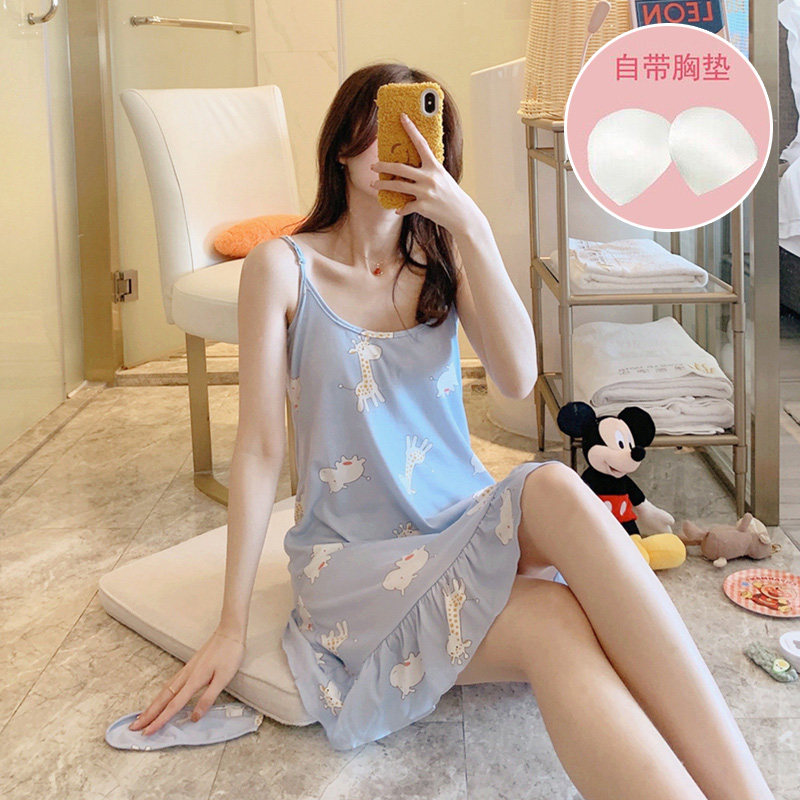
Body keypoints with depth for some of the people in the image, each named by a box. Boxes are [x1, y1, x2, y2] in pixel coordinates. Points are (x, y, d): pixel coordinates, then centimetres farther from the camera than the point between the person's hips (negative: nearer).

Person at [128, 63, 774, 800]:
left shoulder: (445, 259, 10)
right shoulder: (283, 267, -2)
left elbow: (518, 379, -7)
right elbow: (260, 449, -5)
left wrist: (473, 227, -16)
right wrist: (232, 627, -7)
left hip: (467, 523, 3)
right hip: (358, 558, -3)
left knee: (556, 488, -35)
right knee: (555, 630, -34)